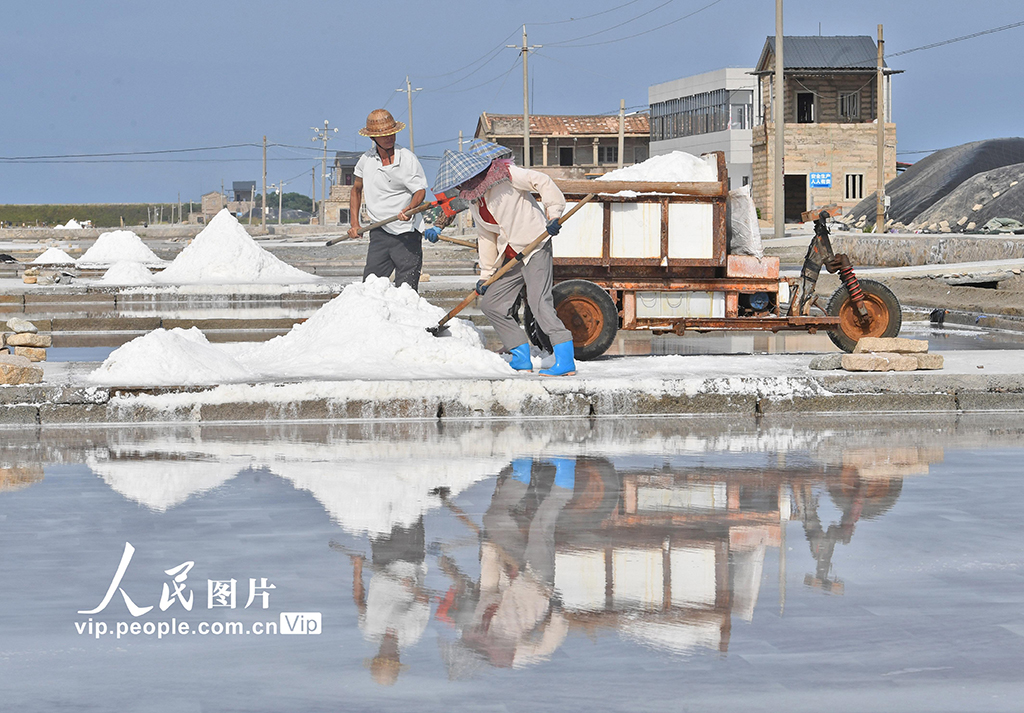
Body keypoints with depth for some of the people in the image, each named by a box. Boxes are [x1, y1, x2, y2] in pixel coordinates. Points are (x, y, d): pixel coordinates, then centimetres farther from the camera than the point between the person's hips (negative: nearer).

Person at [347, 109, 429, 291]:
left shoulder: (408, 158, -7)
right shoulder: (366, 160, 6)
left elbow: (420, 190, -11)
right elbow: (356, 189, 21)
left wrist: (410, 209, -33)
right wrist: (354, 224, 14)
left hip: (407, 233, -4)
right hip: (379, 233, 4)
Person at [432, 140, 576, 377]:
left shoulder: (505, 173, -11)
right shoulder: (474, 199, 13)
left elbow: (542, 182, -12)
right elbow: (486, 236, 19)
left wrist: (553, 213, -19)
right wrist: (486, 274, 17)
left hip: (535, 246, -9)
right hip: (510, 257, 9)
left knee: (539, 301, -22)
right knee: (491, 304, 7)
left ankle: (566, 360, -25)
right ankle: (522, 358, 11)